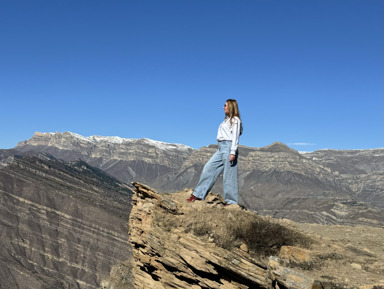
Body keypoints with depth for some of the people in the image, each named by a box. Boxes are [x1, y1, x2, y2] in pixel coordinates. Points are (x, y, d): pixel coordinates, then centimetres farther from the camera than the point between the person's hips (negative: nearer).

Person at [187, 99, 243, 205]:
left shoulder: (235, 120, -2)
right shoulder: (226, 120, 23)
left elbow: (235, 137, -11)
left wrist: (233, 152, -19)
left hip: (229, 147, -9)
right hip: (221, 148, 9)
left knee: (229, 175, -6)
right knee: (208, 168, 4)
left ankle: (231, 202, 1)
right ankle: (197, 194, 7)